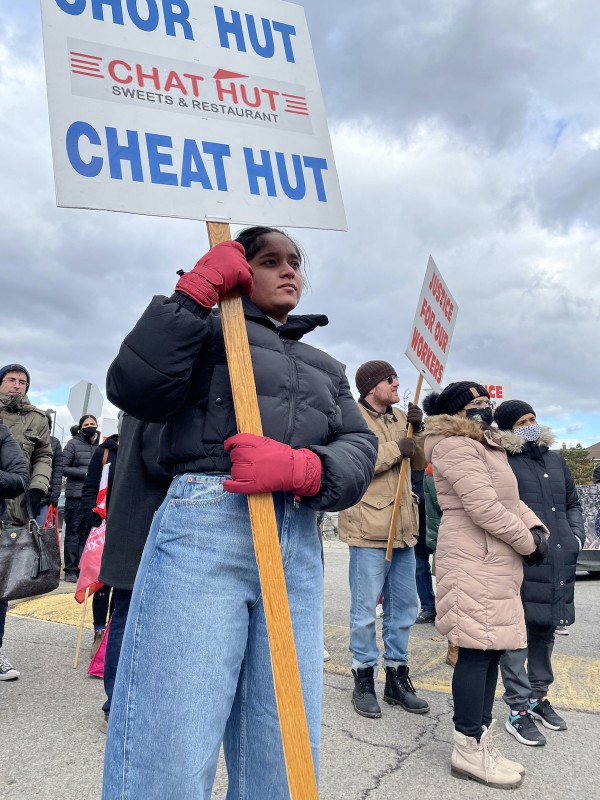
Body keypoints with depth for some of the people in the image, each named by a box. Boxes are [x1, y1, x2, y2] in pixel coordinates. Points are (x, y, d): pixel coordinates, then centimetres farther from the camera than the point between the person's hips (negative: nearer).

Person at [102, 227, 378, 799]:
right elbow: (134, 389, -4)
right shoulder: (209, 329, 14)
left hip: (299, 547, 5)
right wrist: (194, 290, -1)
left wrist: (301, 468, -11)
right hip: (205, 527, -4)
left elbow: (360, 450, 11)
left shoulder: (327, 367, 27)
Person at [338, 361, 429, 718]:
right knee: (366, 610, 3)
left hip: (403, 528, 8)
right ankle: (364, 678, 20)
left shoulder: (401, 417, 14)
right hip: (369, 527, -7)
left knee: (405, 607, 15)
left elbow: (420, 461, 14)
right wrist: (395, 449, -18)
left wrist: (419, 430, -2)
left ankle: (397, 676, 30)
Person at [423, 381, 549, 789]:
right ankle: (469, 750, 8)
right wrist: (528, 542, -10)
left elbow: (511, 499, 20)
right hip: (474, 562, -10)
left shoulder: (487, 446, 20)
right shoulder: (456, 446, -13)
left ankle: (482, 739, 23)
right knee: (477, 651, -4)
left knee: (491, 648, 12)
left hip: (495, 562, 10)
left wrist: (537, 528, 2)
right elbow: (485, 507, -20)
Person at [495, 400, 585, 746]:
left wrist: (577, 536, 12)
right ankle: (519, 711, 11)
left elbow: (573, 504, 25)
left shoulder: (556, 460, 17)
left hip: (559, 563, 7)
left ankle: (539, 696, 35)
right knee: (517, 634, -2)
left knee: (546, 631, 19)